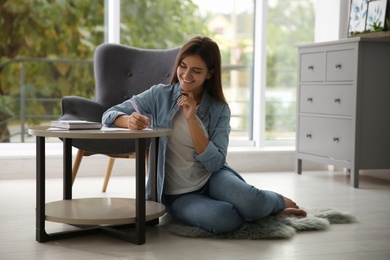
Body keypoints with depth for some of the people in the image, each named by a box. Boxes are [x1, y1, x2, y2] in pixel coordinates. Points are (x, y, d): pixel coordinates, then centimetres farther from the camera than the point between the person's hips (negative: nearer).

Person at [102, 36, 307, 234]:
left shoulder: (219, 110, -2)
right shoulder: (160, 96, -3)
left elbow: (214, 163, -11)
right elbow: (110, 114, -5)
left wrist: (192, 119, -20)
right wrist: (129, 120, -28)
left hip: (213, 179, 1)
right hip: (177, 195, -1)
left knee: (251, 203, -33)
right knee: (222, 219, -33)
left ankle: (279, 202, 4)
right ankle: (260, 206, 0)